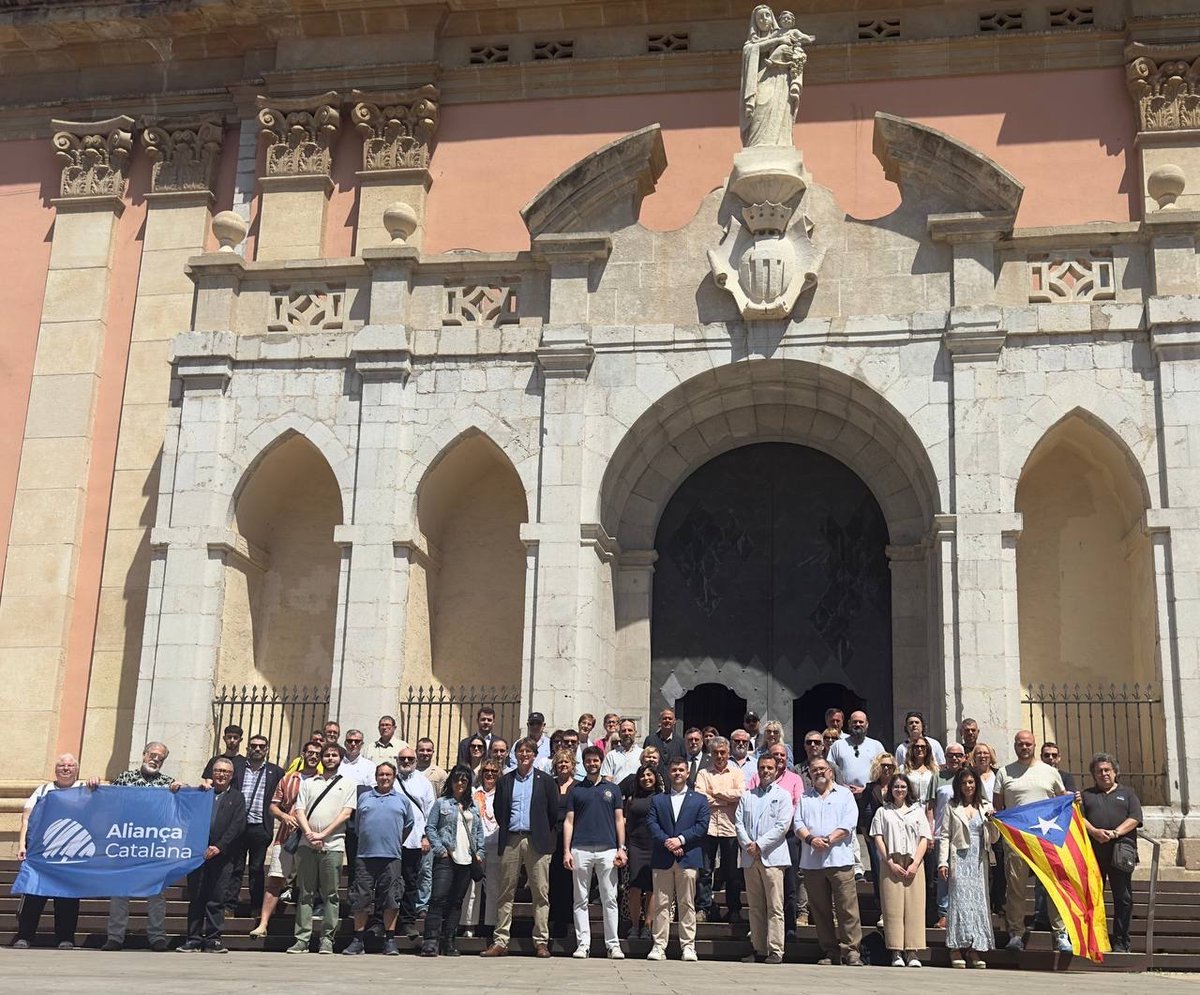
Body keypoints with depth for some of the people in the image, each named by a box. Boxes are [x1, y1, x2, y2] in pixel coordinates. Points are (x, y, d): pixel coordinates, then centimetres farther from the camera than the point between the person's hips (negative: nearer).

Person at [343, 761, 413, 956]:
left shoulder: (402, 800, 11)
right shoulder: (364, 797, 13)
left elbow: (409, 825, 17)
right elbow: (357, 823, 18)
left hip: (392, 857, -1)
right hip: (365, 856, 1)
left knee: (390, 899, -1)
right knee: (361, 898, 0)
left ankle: (390, 941, 5)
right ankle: (358, 941, 7)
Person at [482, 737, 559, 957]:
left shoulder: (545, 780, 6)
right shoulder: (505, 781, 11)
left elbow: (554, 811, 6)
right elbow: (498, 811, 13)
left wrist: (544, 835, 7)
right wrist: (505, 829, 8)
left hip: (537, 841, -1)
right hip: (511, 841, 2)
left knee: (541, 893, -1)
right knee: (505, 892, 2)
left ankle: (541, 941, 3)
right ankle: (500, 941, 5)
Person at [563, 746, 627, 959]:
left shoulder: (612, 789, 13)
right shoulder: (575, 791, 11)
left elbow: (619, 820, 10)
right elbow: (569, 822, 7)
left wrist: (622, 848, -1)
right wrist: (566, 851, -2)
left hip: (607, 849, 0)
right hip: (581, 850, 0)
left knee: (610, 899, -1)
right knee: (581, 900, 2)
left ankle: (613, 945, 3)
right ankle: (583, 944, 6)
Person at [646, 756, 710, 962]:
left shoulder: (699, 800, 12)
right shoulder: (657, 800, 15)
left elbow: (702, 826, 1)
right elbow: (652, 825, 3)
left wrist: (680, 840, -11)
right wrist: (667, 842, -12)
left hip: (688, 858, -1)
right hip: (662, 859, 1)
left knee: (687, 904, 0)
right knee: (661, 904, 0)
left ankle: (688, 946, 4)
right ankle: (659, 946, 1)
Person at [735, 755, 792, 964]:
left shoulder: (782, 796, 6)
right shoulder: (747, 796, 18)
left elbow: (783, 826, -5)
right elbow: (739, 823, 9)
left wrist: (759, 845, -10)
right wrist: (748, 845, -8)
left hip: (772, 856, -4)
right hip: (750, 857, 4)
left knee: (775, 907, -7)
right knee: (755, 906, 6)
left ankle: (775, 951, -6)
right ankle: (759, 949, 10)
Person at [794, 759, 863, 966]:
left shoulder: (844, 794, 10)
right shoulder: (804, 797, 19)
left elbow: (849, 824, -2)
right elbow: (798, 823, 8)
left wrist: (829, 840, -12)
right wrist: (810, 839, -11)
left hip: (839, 858, -3)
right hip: (812, 861, 3)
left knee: (847, 907, -8)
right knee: (820, 909, 5)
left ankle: (851, 950, -5)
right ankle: (830, 952, 11)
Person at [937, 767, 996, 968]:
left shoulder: (986, 807, 15)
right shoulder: (952, 807, 8)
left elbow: (994, 838, 14)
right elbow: (944, 836, 3)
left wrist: (991, 821, -4)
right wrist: (943, 862, -6)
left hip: (979, 861, 3)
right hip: (959, 860, -3)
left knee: (979, 900, -1)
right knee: (959, 899, -9)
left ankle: (974, 950, 4)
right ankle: (956, 949, -7)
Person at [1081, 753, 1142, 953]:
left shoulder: (1127, 793, 17)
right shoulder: (1086, 795, 19)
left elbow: (1135, 818, 3)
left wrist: (1115, 833, -11)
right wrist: (1094, 831, -13)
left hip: (1121, 849, -1)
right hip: (1093, 851, 1)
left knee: (1123, 898, -2)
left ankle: (1120, 943, 3)